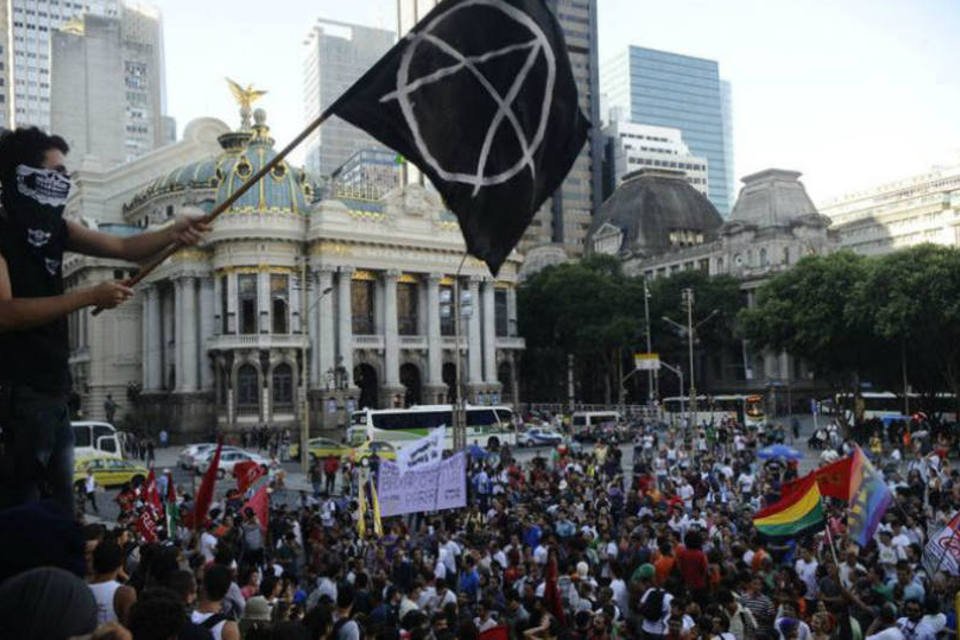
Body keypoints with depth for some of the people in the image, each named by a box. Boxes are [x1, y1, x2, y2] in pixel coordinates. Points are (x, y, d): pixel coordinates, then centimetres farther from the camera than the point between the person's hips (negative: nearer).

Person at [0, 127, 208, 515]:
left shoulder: (53, 229, 12)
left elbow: (126, 249, 7)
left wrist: (173, 233, -11)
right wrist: (89, 297, -24)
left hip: (52, 393, 9)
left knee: (60, 515, 14)